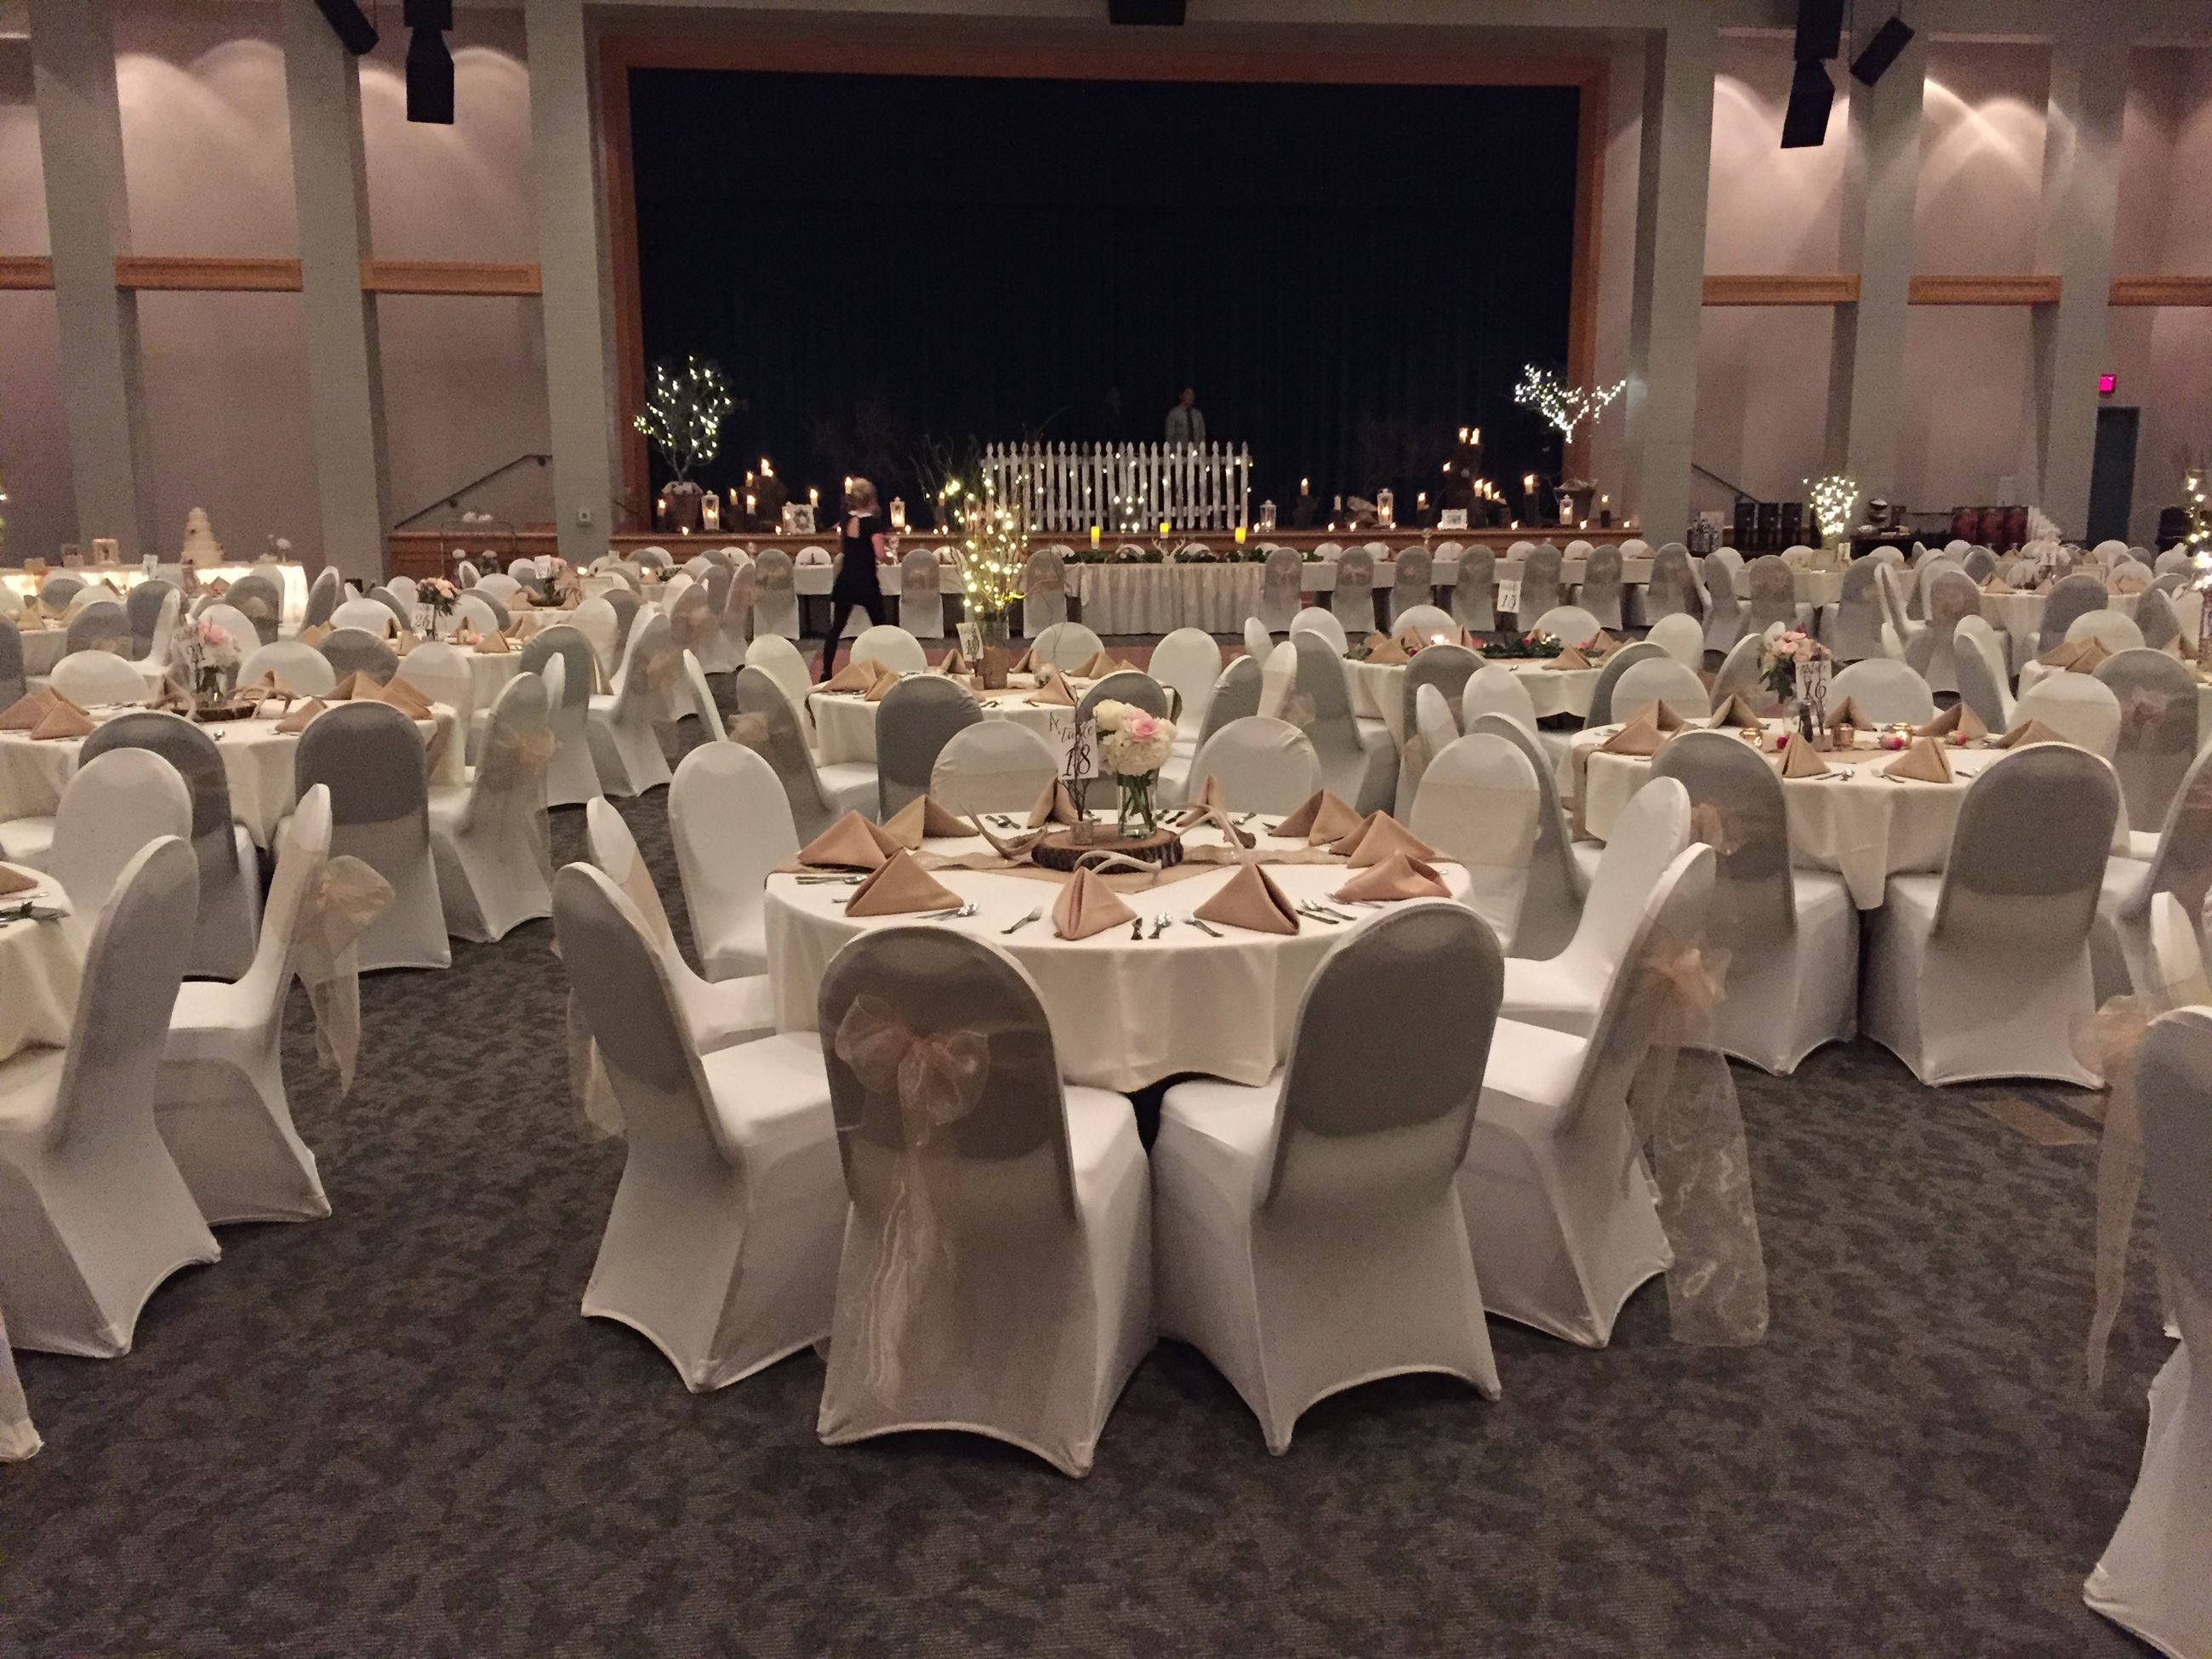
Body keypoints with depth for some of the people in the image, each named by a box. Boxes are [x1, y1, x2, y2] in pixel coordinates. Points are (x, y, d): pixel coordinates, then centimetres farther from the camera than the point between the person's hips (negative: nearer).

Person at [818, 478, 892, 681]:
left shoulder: (846, 520, 4)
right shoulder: (873, 522, -13)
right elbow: (881, 556, -21)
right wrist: (889, 556, 1)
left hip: (845, 580, 5)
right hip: (866, 581, -5)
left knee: (836, 628, 7)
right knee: (879, 627, 10)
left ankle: (827, 672, 5)